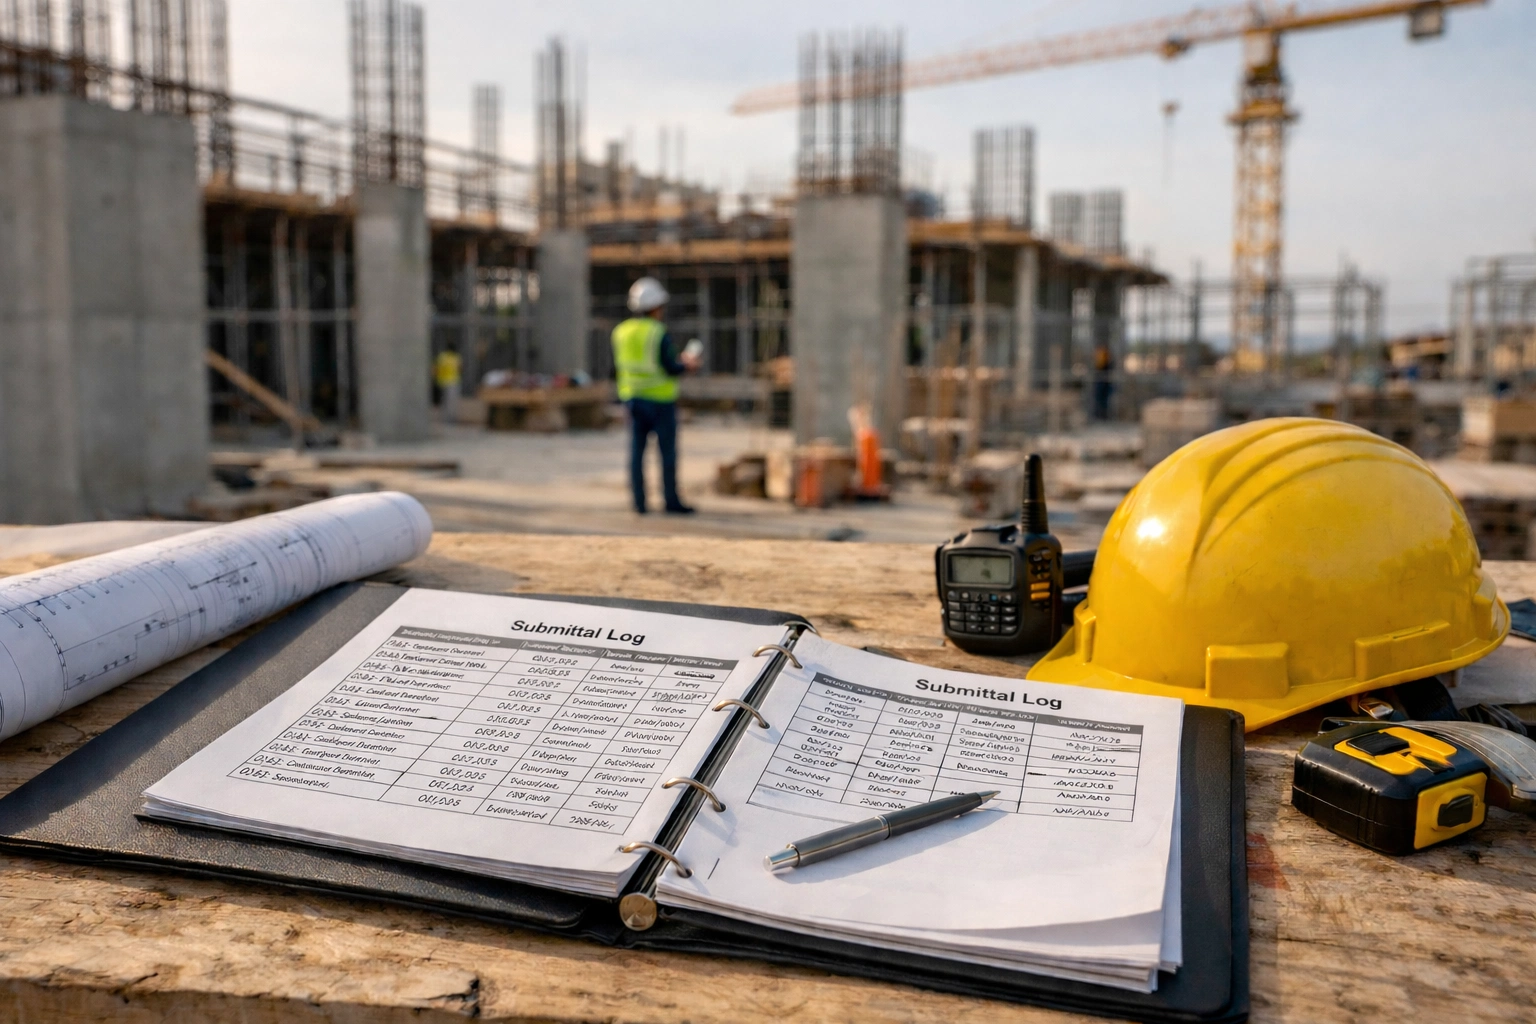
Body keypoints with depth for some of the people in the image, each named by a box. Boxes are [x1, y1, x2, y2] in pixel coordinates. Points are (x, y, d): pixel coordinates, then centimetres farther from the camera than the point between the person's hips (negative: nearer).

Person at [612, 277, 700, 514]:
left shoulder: (620, 332, 4)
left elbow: (617, 368, 9)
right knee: (667, 451, 2)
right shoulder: (660, 334, -14)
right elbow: (672, 369, -16)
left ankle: (639, 502, 6)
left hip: (633, 397, 6)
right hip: (660, 399, -5)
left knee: (637, 450, 6)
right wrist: (687, 364, 5)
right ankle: (671, 501, 5)